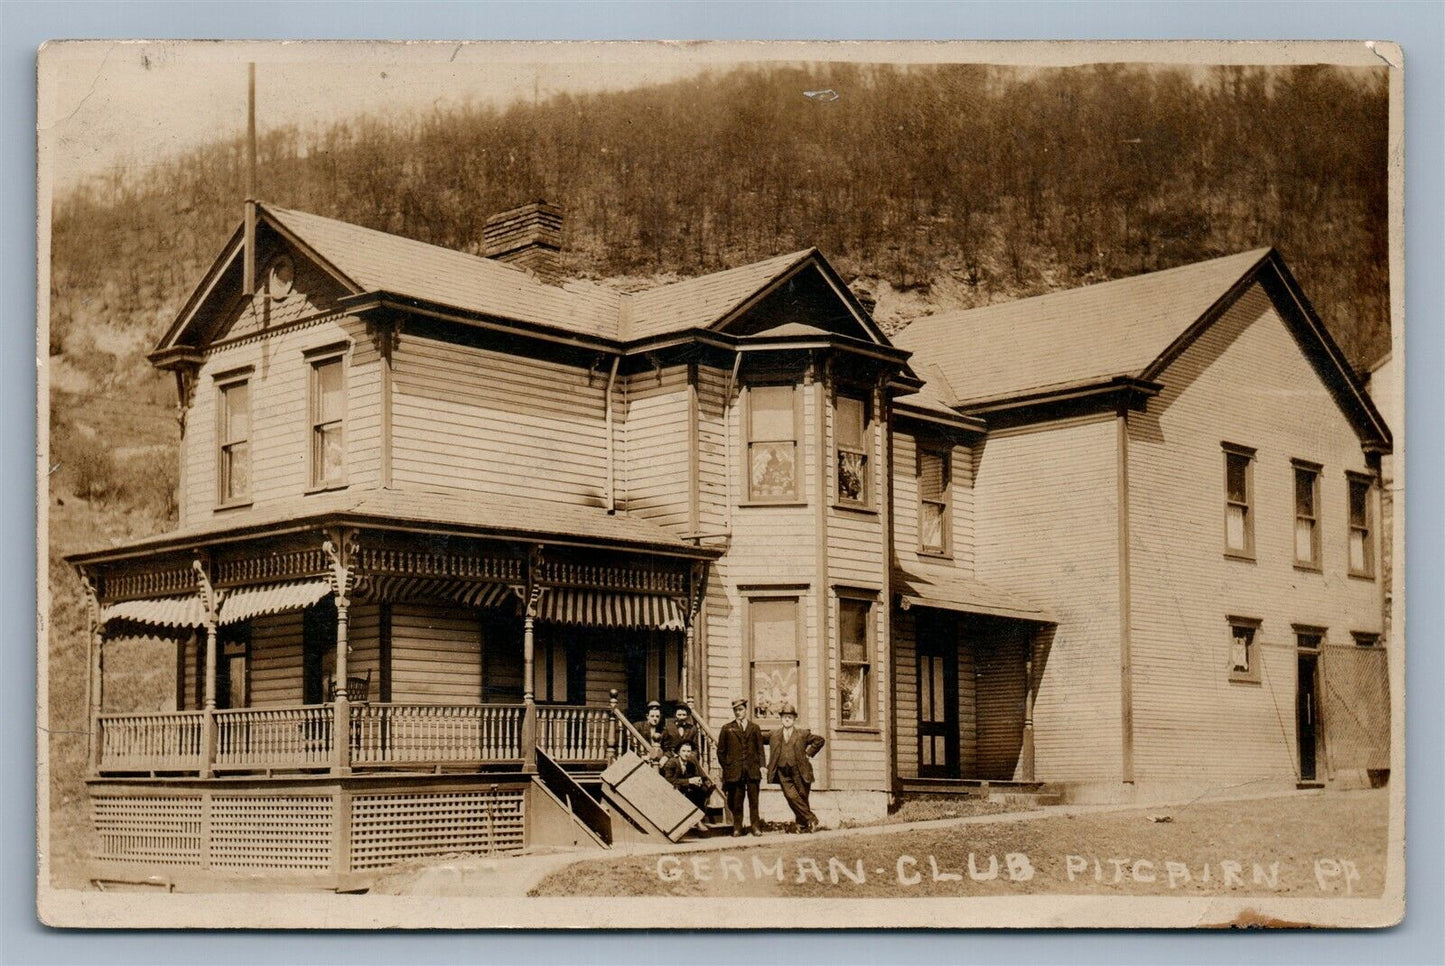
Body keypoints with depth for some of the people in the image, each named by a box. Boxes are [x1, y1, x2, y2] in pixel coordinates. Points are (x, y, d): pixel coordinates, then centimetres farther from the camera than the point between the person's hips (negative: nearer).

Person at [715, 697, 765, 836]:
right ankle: (737, 827, 7)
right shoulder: (727, 729, 9)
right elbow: (721, 751, 10)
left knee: (753, 800, 0)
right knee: (736, 801, 0)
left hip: (752, 769, 1)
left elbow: (760, 749, 10)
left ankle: (756, 827, 4)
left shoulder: (755, 728, 12)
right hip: (734, 771, -1)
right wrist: (726, 767, 3)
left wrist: (761, 766, -1)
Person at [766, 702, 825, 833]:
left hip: (800, 772, -1)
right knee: (791, 796, -14)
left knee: (802, 798, 2)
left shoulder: (803, 734, 3)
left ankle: (803, 825, 15)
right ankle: (811, 819, -5)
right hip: (783, 773, 1)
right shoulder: (774, 735, 10)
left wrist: (809, 754, 5)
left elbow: (819, 740, 10)